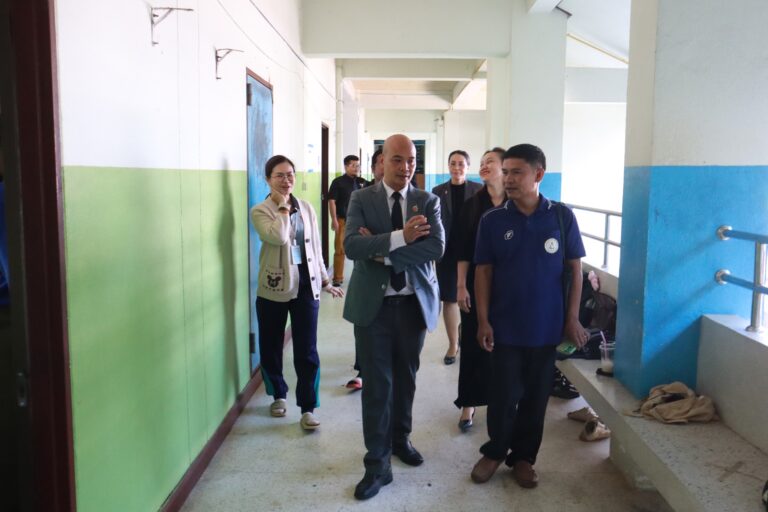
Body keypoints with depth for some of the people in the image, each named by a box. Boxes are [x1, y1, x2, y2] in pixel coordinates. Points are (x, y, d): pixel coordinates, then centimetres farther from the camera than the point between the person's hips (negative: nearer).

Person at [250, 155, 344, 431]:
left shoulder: (306, 208, 7)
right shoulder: (260, 211, -5)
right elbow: (278, 237, -24)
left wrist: (325, 280, 14)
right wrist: (283, 205, -13)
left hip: (306, 285, 2)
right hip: (274, 286, -1)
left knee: (306, 350, 0)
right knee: (271, 346, 12)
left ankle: (308, 407, 9)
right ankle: (278, 395, 34)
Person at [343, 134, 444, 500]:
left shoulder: (428, 201, 2)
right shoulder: (361, 199, -2)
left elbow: (437, 247, -14)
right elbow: (351, 246, -17)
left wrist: (382, 248, -19)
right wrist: (401, 236, -26)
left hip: (414, 302, 2)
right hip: (373, 303, -2)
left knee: (405, 378, 16)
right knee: (377, 383, 1)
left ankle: (400, 438, 39)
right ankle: (377, 464, 11)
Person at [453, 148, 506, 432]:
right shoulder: (473, 204, 2)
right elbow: (462, 249, 1)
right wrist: (461, 286, -4)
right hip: (477, 284, 1)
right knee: (473, 343, 6)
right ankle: (468, 404, 18)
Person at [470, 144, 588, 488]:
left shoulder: (562, 217, -4)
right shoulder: (492, 220, -4)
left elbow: (575, 269, 1)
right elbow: (483, 271, -2)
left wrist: (572, 318, -2)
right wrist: (483, 320, -6)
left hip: (546, 326, 1)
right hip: (505, 325, 0)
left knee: (536, 396, 12)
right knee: (503, 395, 9)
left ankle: (523, 457, 31)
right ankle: (494, 451, 31)